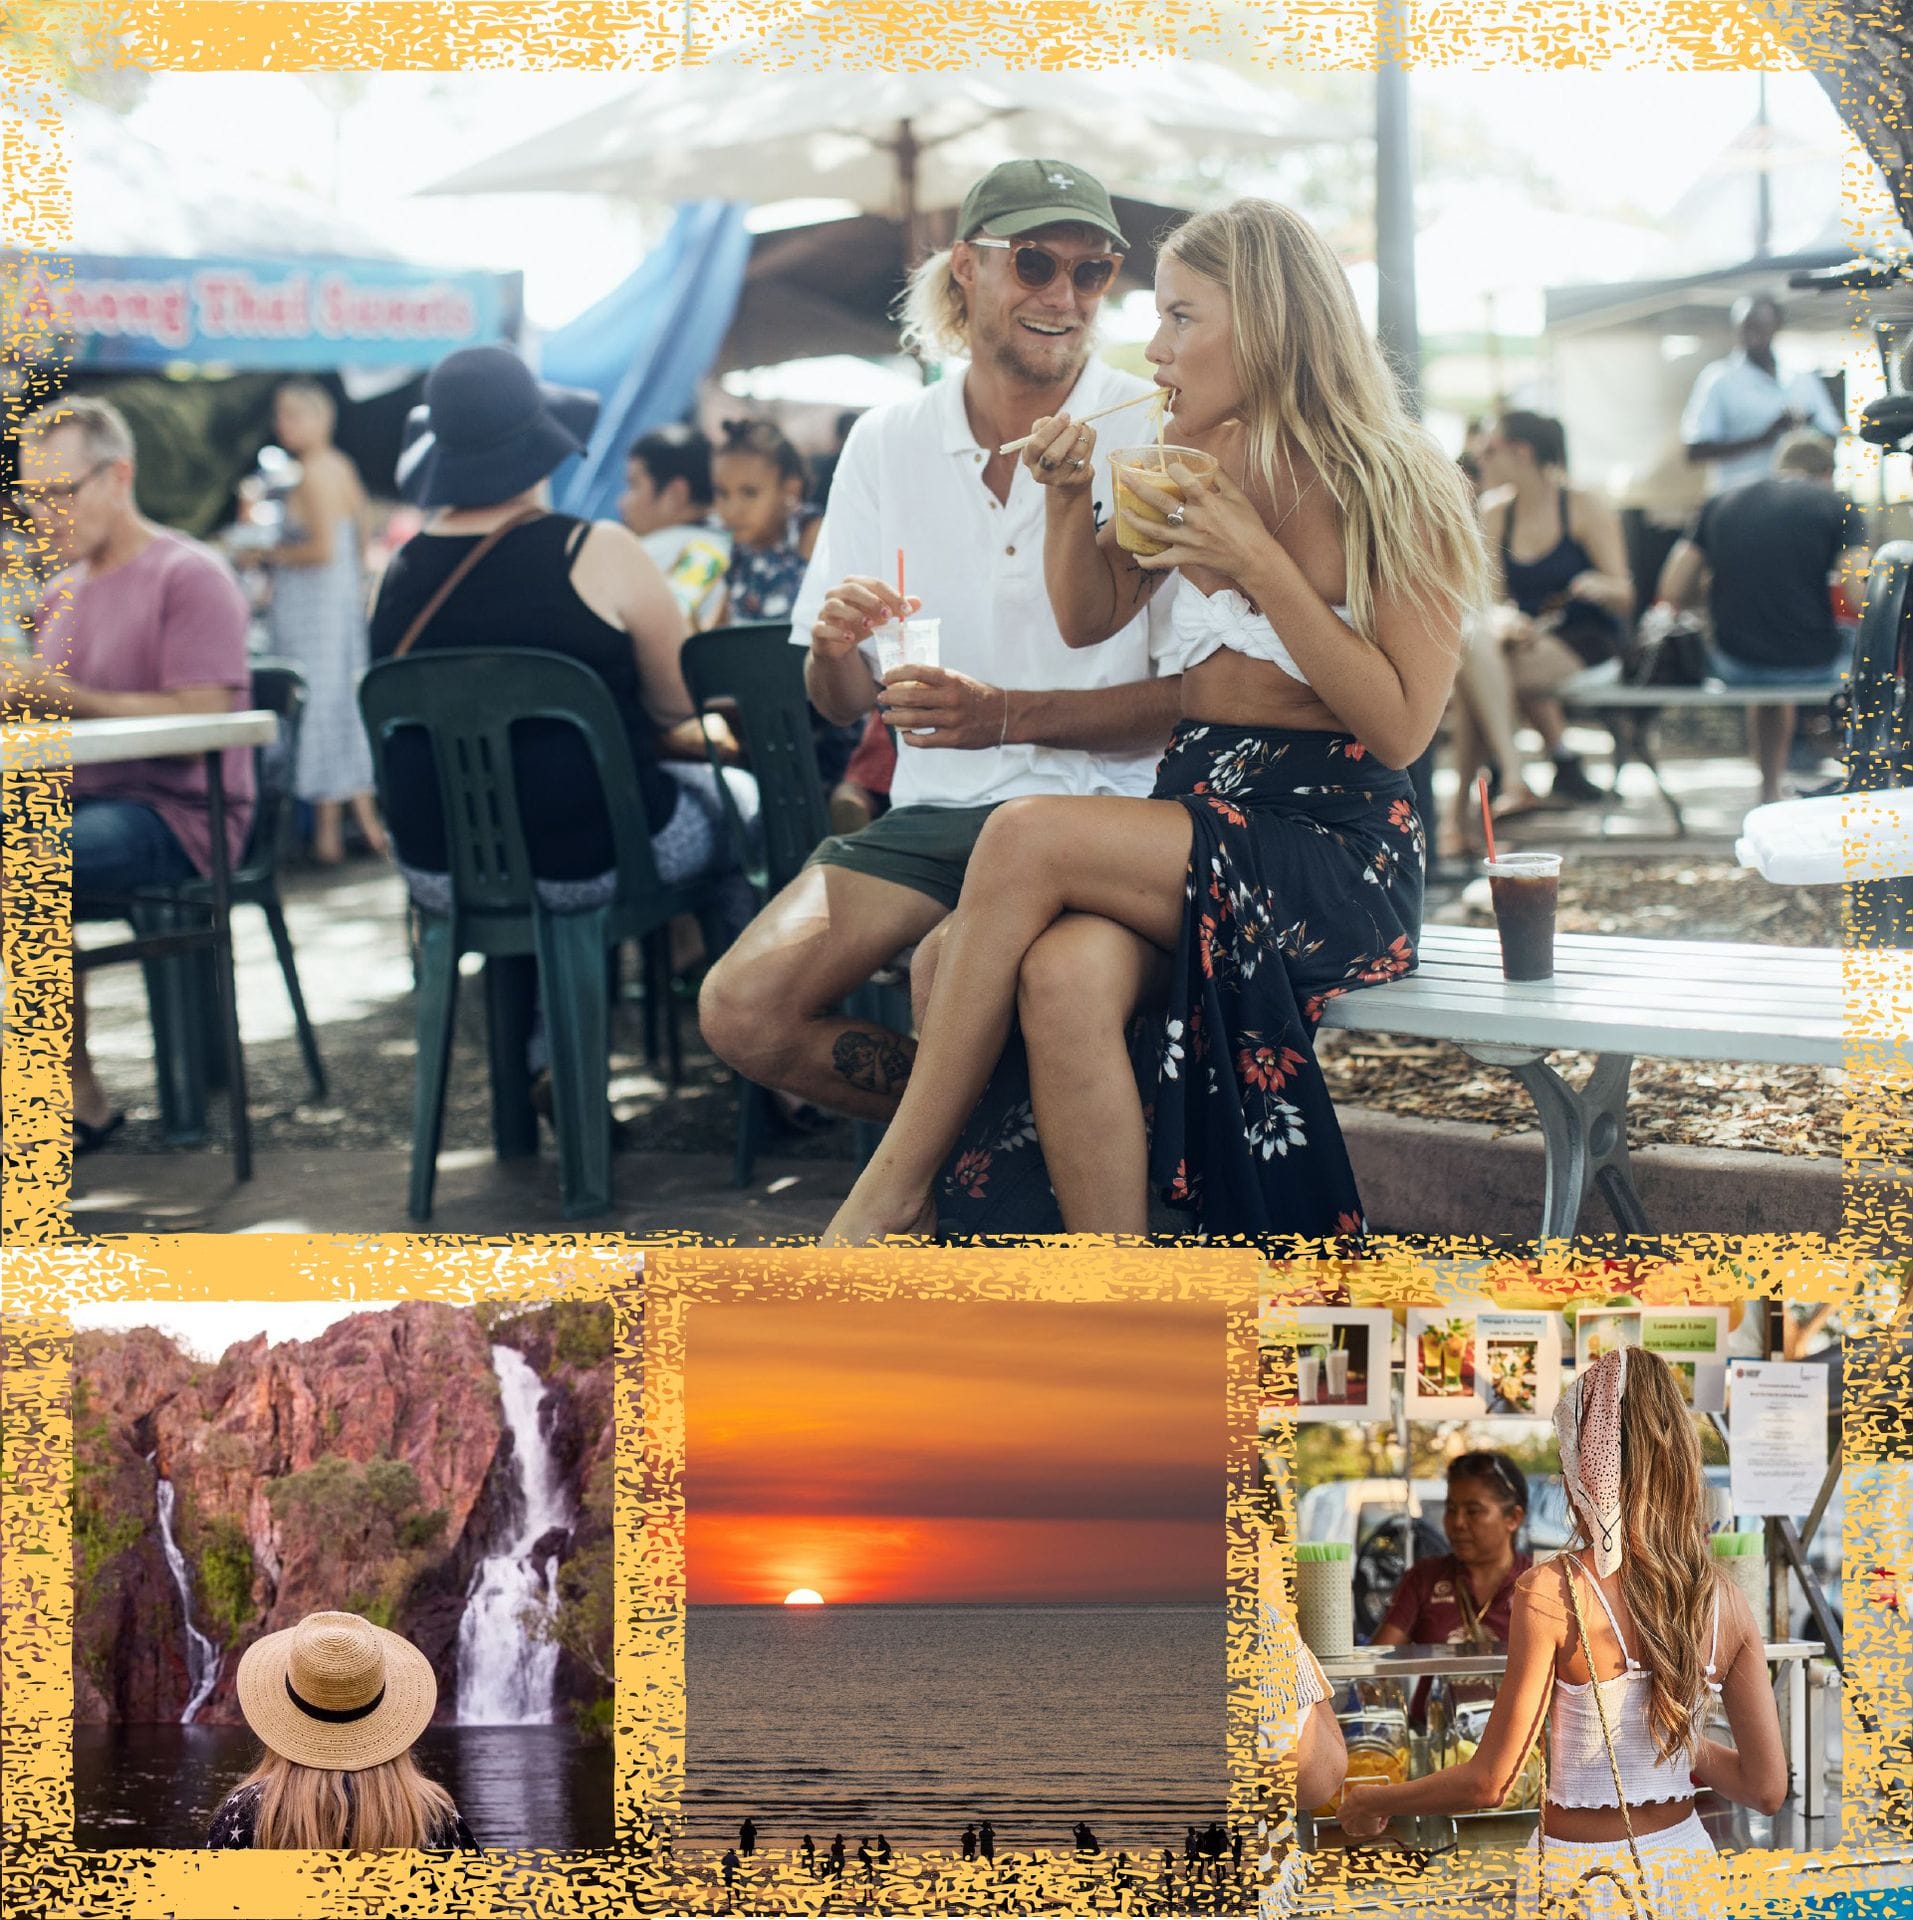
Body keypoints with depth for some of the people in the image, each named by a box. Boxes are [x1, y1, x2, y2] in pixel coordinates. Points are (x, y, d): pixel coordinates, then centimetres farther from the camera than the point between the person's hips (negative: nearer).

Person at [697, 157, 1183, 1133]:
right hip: (936, 811, 5)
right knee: (740, 1009, -18)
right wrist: (836, 645, -14)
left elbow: (1193, 693, -7)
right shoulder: (887, 441, 8)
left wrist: (1006, 715, -21)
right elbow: (839, 701, 11)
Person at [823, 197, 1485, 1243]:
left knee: (1028, 836, -28)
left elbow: (1401, 725, -11)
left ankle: (893, 1191, -18)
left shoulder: (1395, 492, -4)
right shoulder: (1200, 462, 13)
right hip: (1195, 804, 5)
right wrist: (1069, 497, 5)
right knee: (1066, 974, -32)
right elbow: (1088, 617, 25)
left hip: (1335, 846, -5)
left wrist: (1257, 560, -16)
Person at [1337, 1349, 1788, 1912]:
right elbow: (1766, 1788, 0)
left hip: (1579, 1877, -4)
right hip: (1683, 1858, 5)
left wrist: (1375, 1801, 3)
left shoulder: (1549, 1593, -17)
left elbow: (1489, 1782, -13)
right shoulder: (1727, 1602, -4)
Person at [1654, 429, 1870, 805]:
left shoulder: (1720, 503, 8)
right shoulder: (1840, 507, -3)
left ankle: (1770, 792, 40)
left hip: (1734, 667, 4)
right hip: (1816, 667, -3)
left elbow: (1672, 594, 7)